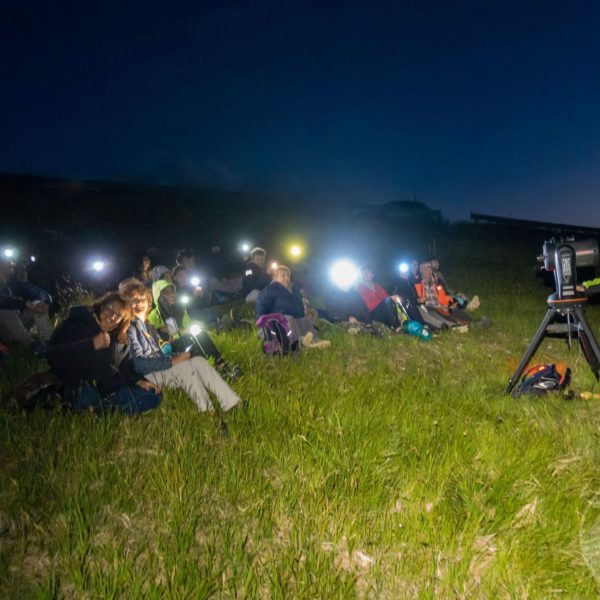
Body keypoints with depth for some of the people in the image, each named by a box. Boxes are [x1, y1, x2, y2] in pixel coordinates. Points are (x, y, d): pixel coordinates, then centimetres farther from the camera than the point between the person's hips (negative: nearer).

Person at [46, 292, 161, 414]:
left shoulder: (120, 338, 11)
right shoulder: (76, 323, -7)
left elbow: (125, 365, 13)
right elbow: (54, 355, -20)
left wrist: (138, 380, -6)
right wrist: (92, 345, -29)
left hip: (108, 387, 5)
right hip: (80, 384, -5)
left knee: (151, 396, -8)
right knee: (86, 399, -38)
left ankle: (101, 404, -9)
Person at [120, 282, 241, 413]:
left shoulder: (148, 326, 21)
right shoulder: (129, 328, -7)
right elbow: (139, 364, -17)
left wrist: (176, 356, -4)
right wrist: (172, 361, -22)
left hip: (160, 368, 7)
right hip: (146, 376, -7)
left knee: (198, 360, -16)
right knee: (193, 364, -25)